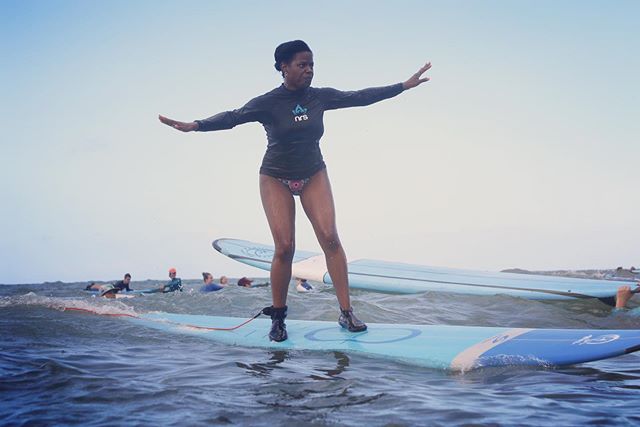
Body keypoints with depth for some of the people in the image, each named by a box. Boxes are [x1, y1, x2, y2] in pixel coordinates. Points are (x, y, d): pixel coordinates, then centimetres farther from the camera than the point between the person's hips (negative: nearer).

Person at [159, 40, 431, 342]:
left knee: (330, 239, -11)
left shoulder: (320, 97, -3)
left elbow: (361, 97, 3)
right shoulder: (268, 103, -13)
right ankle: (278, 318, 7)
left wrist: (405, 85, 6)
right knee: (284, 247, -11)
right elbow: (233, 117, -25)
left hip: (314, 176, 3)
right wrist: (195, 125, -41)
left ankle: (346, 313, -5)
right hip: (276, 180, -3)